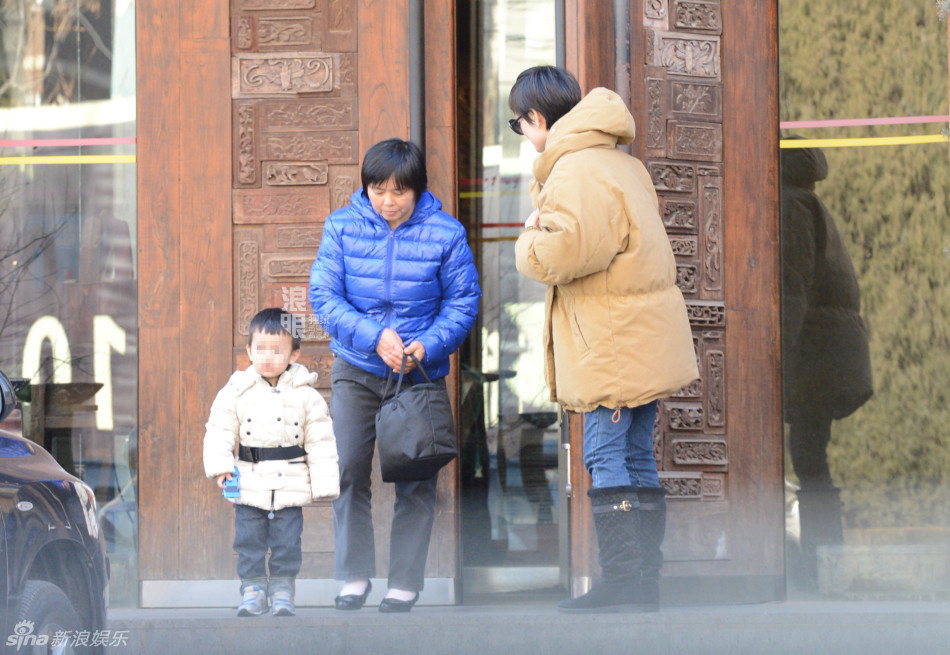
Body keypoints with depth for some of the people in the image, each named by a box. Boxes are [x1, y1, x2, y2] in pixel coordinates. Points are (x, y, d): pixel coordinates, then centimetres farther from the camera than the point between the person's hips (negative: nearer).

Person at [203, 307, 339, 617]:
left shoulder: (306, 395, 0)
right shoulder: (236, 391, 0)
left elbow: (320, 442, 2)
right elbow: (219, 432, 1)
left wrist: (323, 484, -1)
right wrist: (220, 466, -12)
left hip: (291, 487, -1)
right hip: (249, 486, 1)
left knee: (287, 542, 3)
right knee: (249, 541, 4)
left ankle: (282, 590, 13)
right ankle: (253, 589, 13)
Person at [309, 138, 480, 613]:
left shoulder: (445, 233, -5)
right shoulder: (342, 227, -2)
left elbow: (463, 303, -1)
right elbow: (324, 296, -6)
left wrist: (428, 346, -19)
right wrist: (374, 336, -20)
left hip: (422, 374, -1)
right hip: (356, 371, 1)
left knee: (415, 480, 1)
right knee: (348, 471, -3)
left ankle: (405, 583, 11)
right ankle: (354, 575, 10)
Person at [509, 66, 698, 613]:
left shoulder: (577, 172, -16)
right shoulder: (621, 163, 17)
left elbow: (564, 252, -27)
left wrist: (529, 242, -6)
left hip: (612, 344, -10)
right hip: (646, 339, 10)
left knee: (605, 455, -6)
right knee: (638, 455, 11)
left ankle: (623, 581, -7)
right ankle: (646, 580, 15)